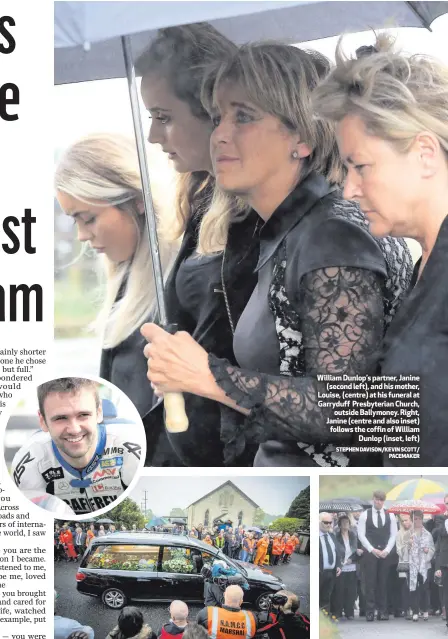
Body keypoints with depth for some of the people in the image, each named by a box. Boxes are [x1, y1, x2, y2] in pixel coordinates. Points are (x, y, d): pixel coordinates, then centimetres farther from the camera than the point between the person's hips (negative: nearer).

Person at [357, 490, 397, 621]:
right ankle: (370, 611, -1)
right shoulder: (365, 515, -1)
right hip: (369, 552, -2)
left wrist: (386, 550, -7)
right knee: (370, 582, -3)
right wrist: (372, 550, -11)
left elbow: (393, 535, 5)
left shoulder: (390, 515, 6)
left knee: (383, 583, 4)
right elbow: (361, 535, -4)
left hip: (385, 553, 2)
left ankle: (383, 611, 7)